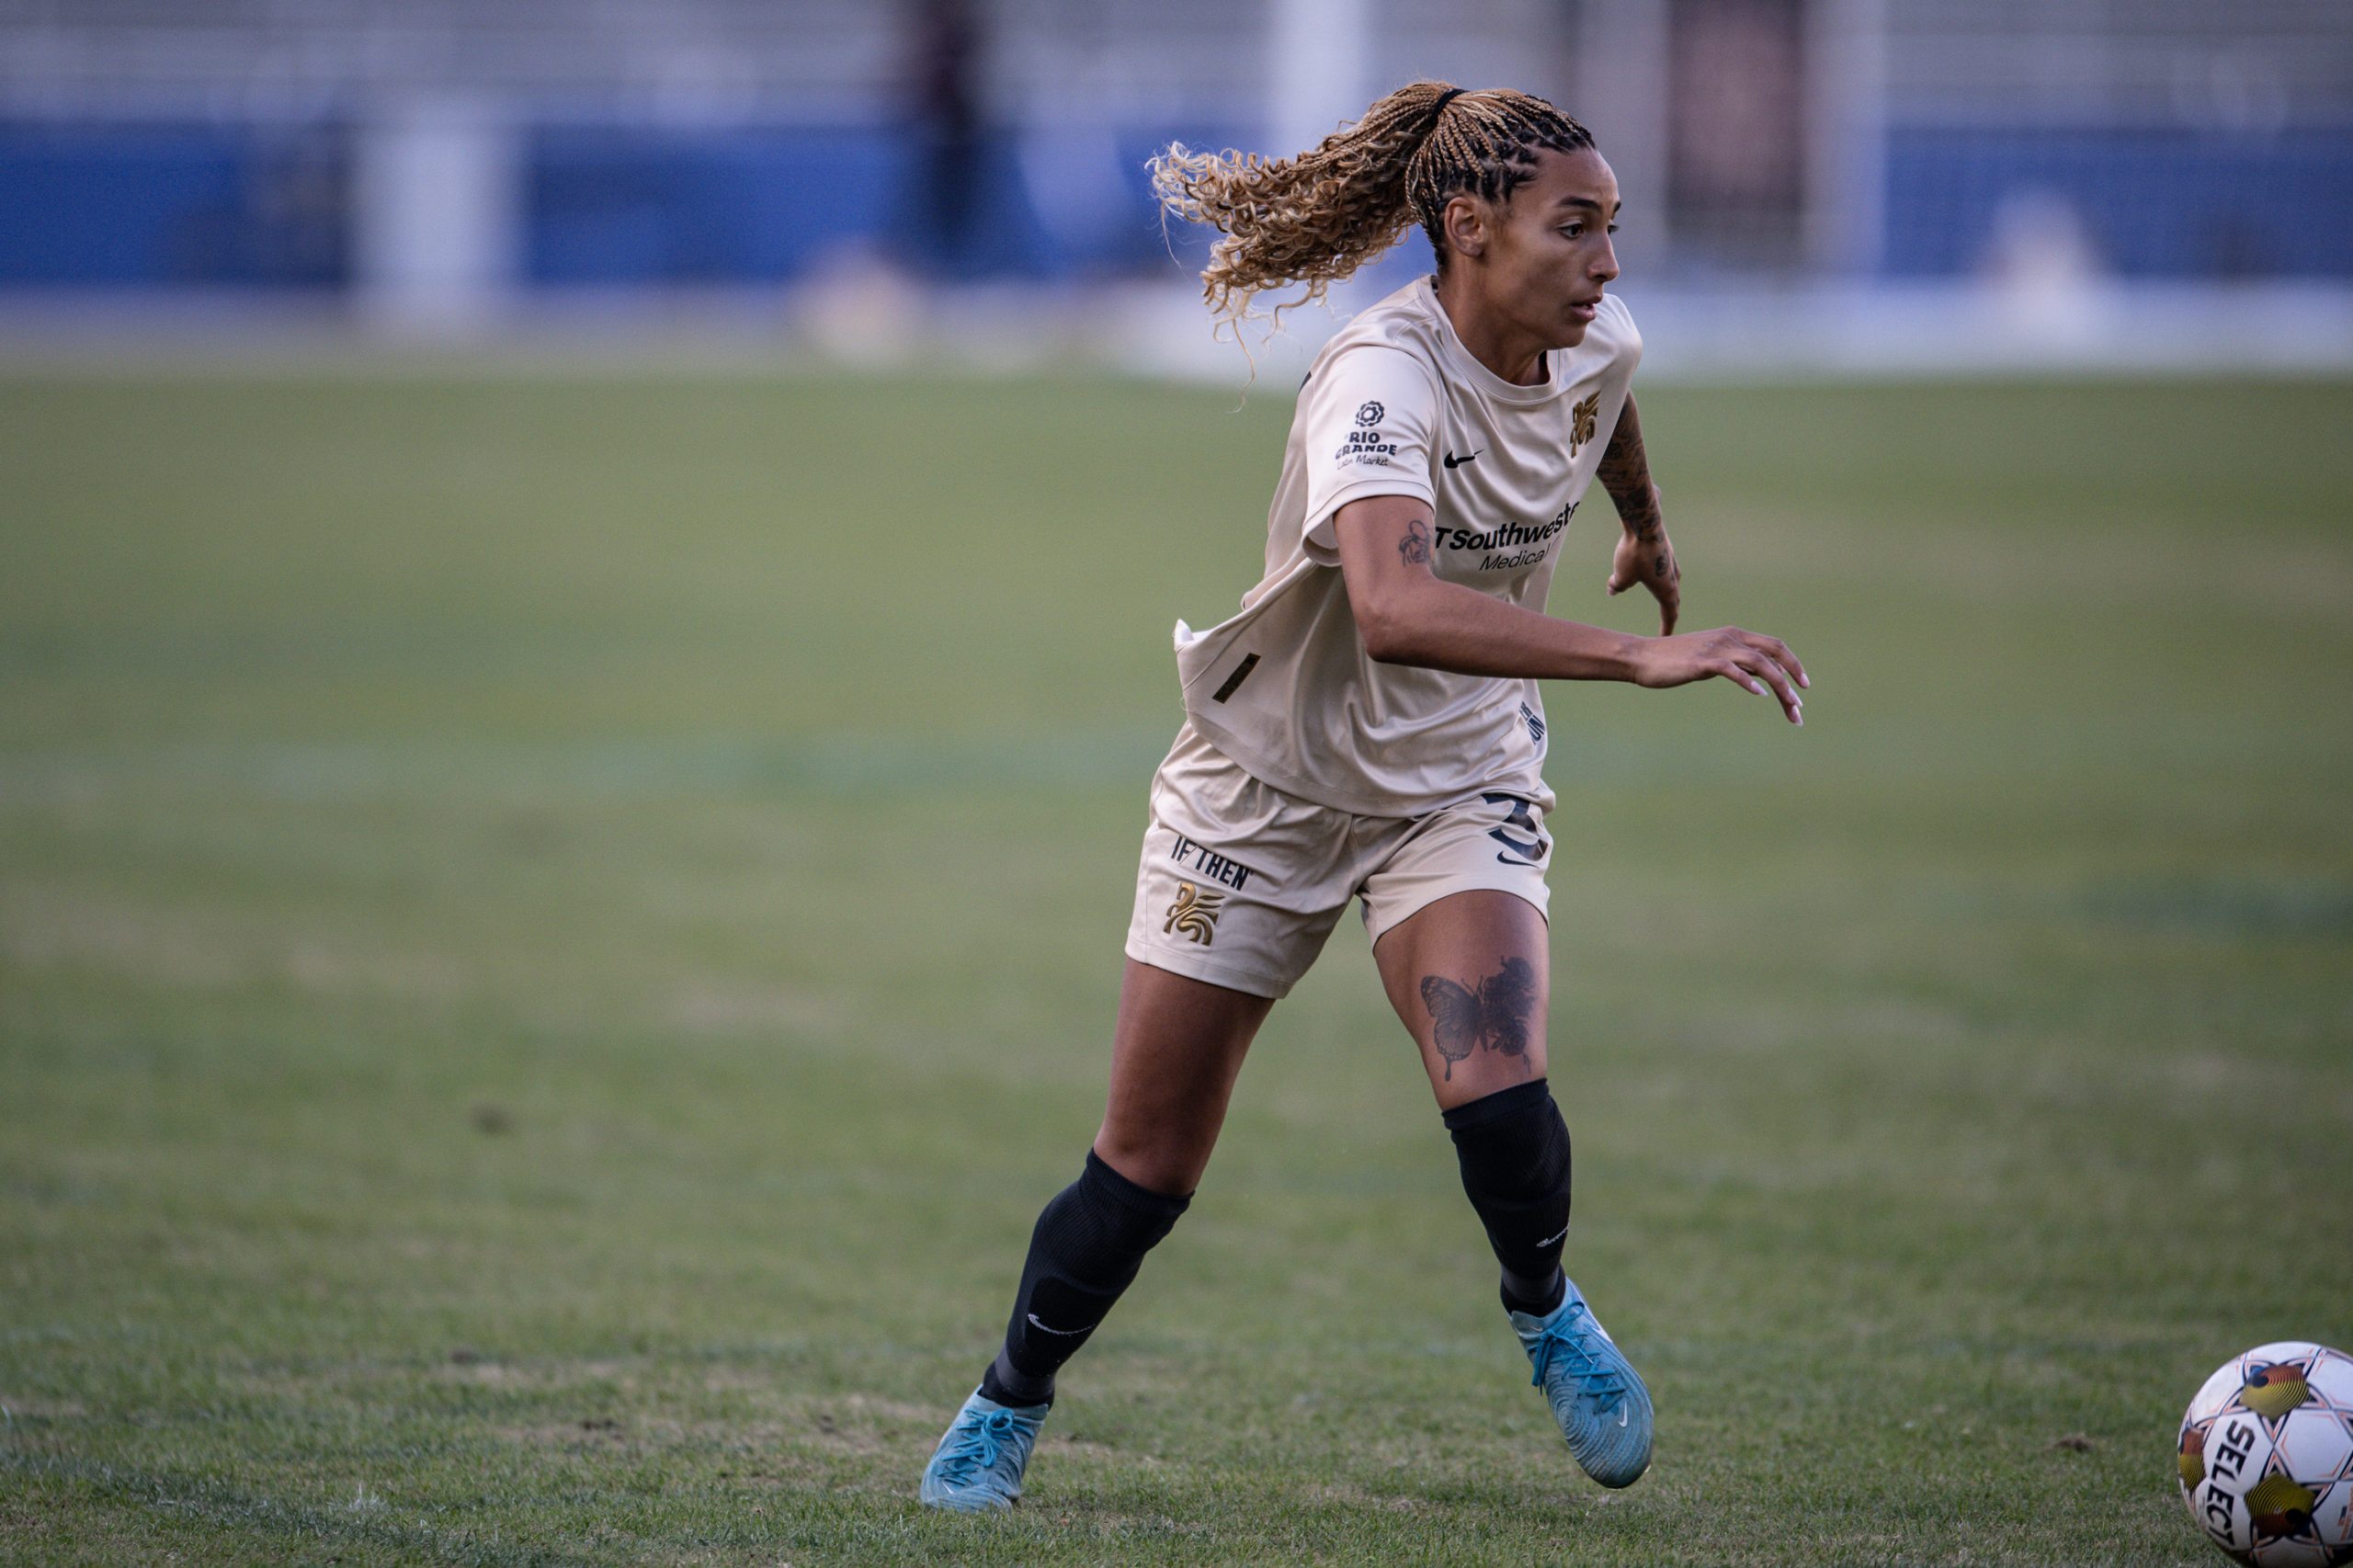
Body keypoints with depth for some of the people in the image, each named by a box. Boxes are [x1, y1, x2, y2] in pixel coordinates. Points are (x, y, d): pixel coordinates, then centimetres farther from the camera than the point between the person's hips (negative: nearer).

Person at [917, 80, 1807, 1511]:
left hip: (1462, 788, 4)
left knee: (1497, 1093, -23)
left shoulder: (1596, 349, -11)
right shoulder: (1384, 379, -32)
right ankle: (1006, 1410, 29)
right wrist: (1641, 659, -56)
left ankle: (1548, 1313, 9)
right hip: (1271, 787, -4)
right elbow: (1394, 609, -50)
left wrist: (1649, 531, 37)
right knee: (1148, 1167, 4)